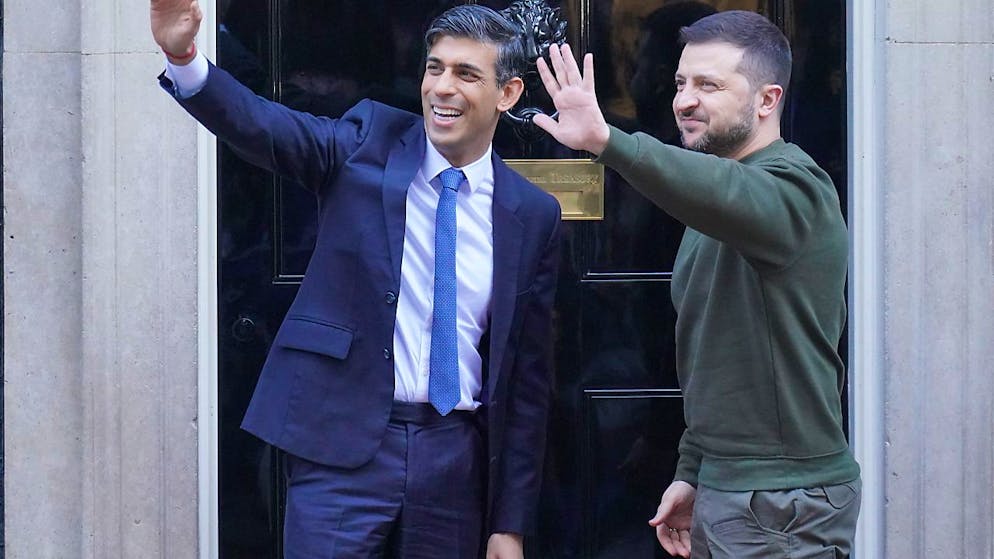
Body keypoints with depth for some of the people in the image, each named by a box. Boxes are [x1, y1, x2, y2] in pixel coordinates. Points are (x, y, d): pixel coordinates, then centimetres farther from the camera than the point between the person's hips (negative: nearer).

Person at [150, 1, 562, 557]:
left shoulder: (534, 215, 3)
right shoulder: (369, 141, 1)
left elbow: (528, 377, 6)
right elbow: (264, 126, -17)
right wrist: (184, 57, -37)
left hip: (456, 457, 2)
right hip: (343, 445, -2)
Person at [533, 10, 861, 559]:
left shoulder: (793, 188, -14)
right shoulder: (712, 224, 17)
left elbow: (730, 194, -38)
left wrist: (605, 140, -51)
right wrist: (691, 473, 17)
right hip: (722, 489, 9)